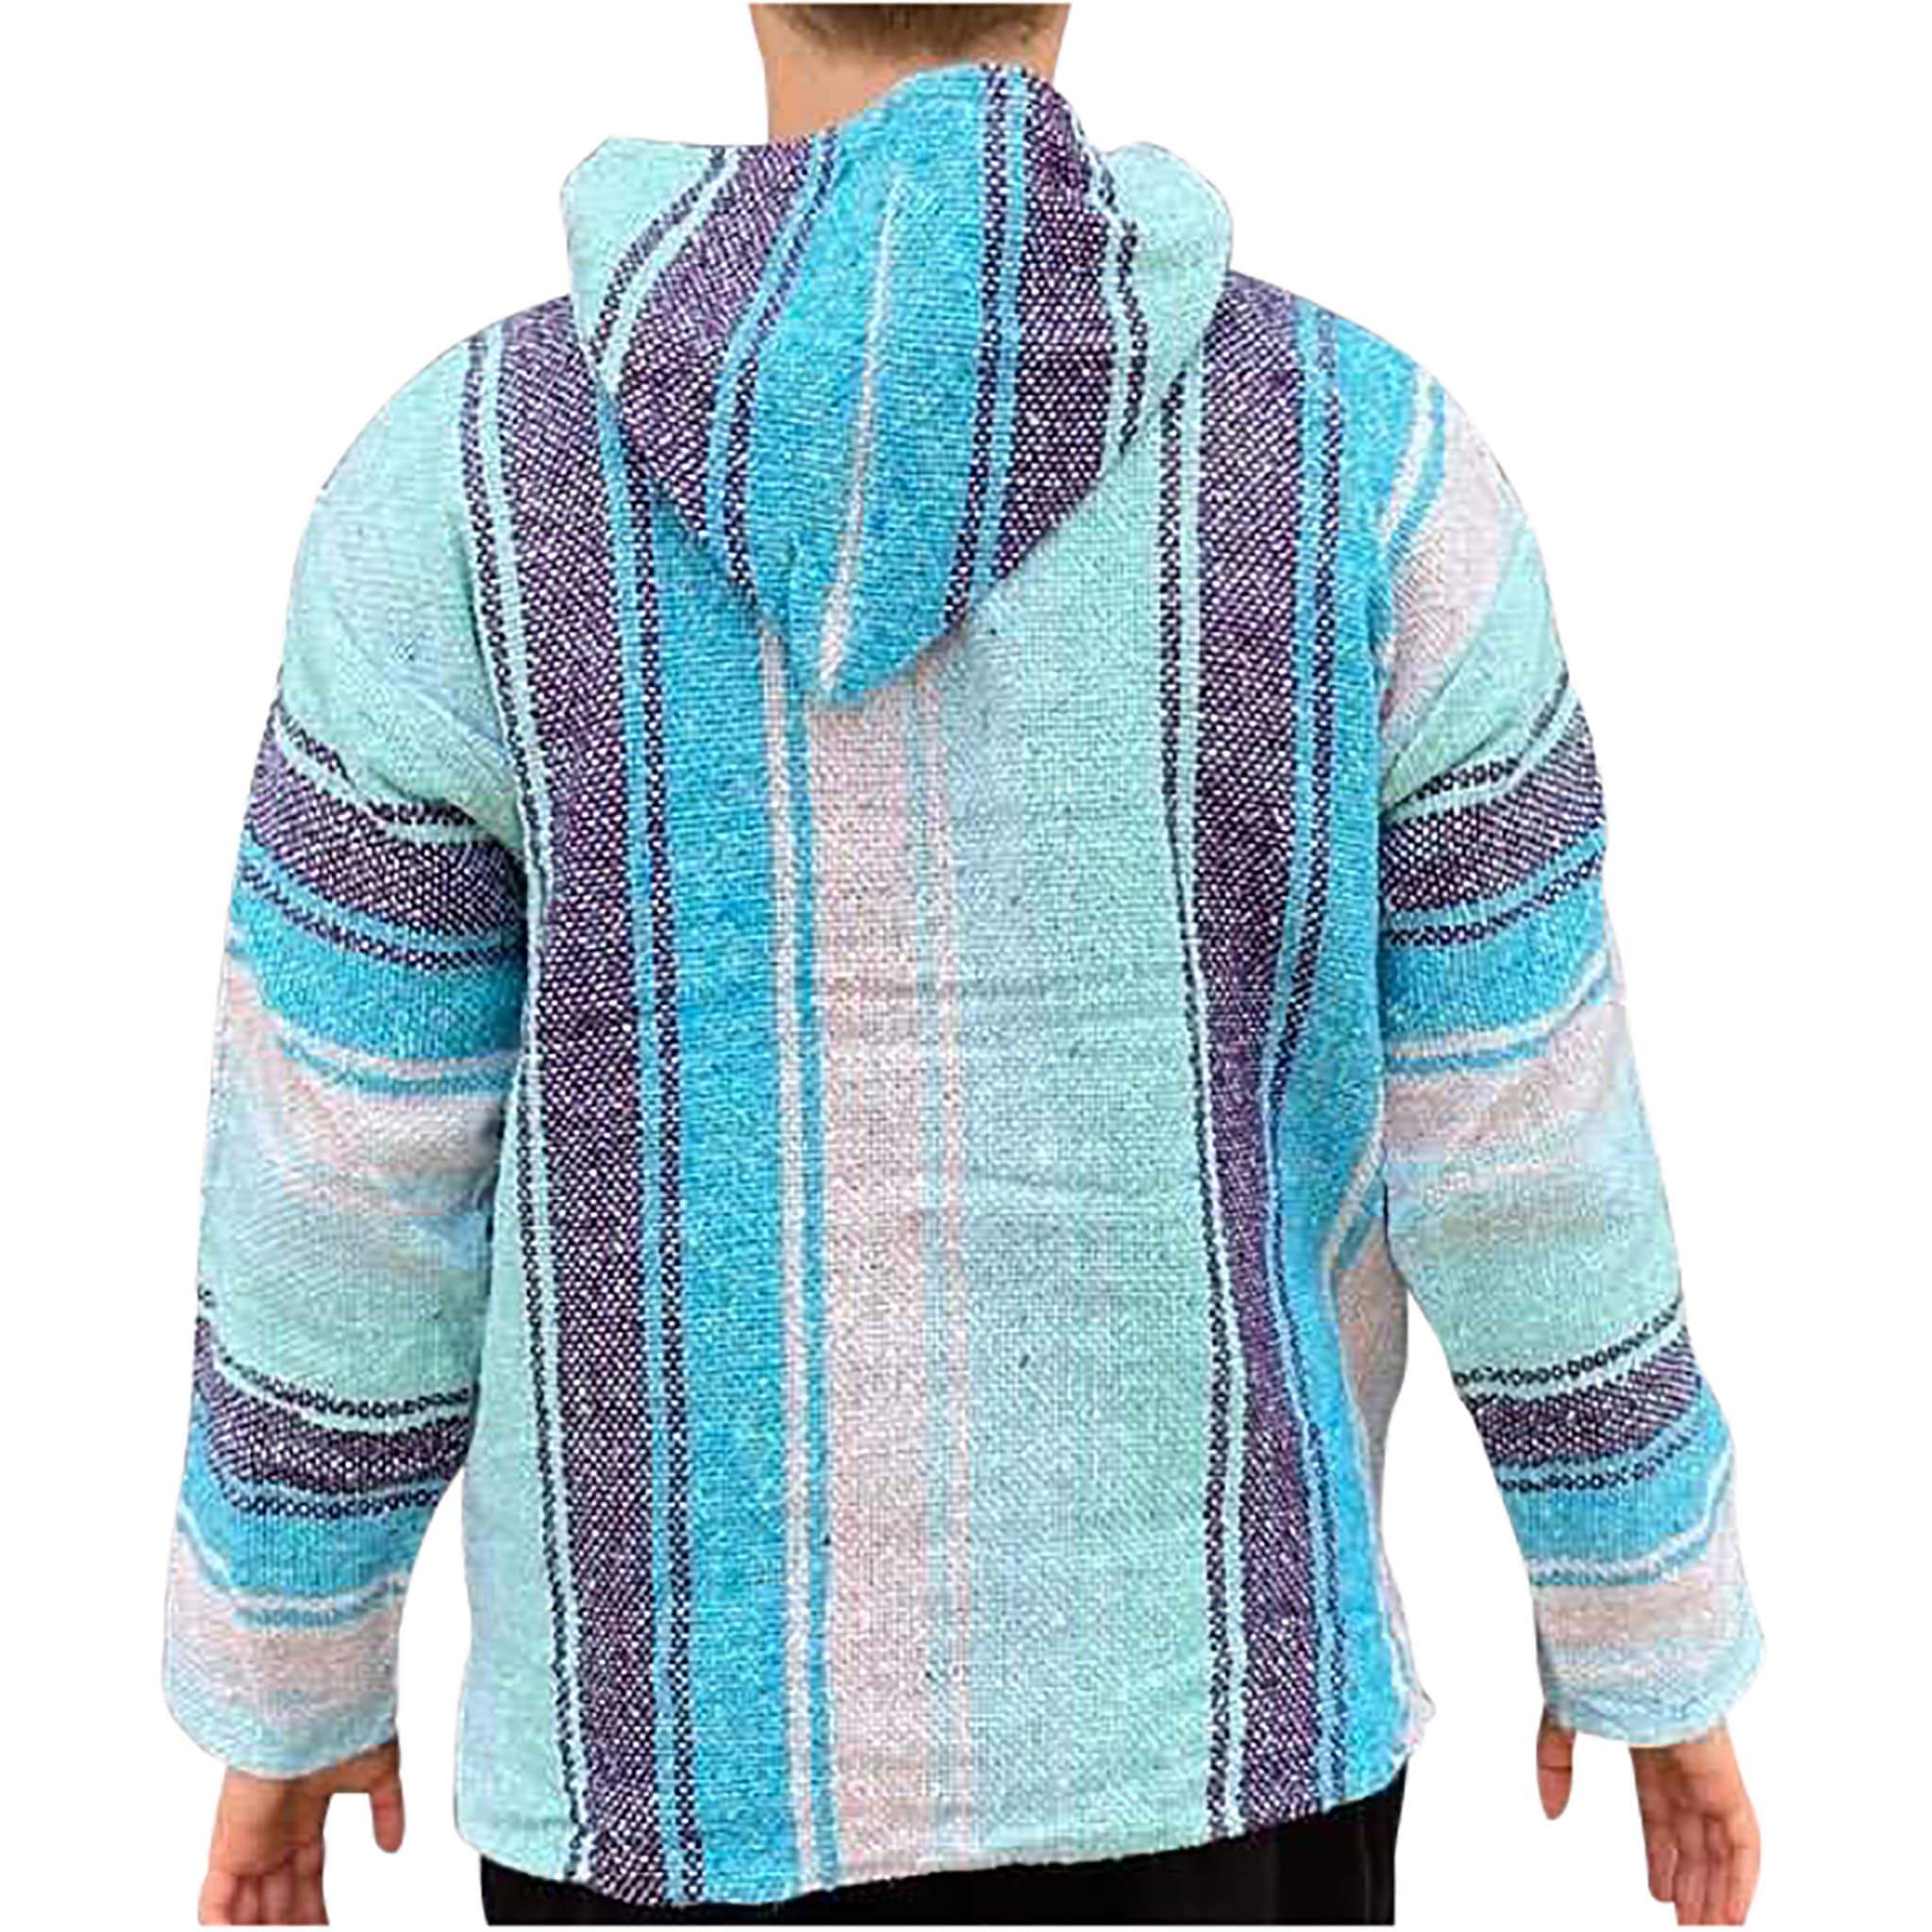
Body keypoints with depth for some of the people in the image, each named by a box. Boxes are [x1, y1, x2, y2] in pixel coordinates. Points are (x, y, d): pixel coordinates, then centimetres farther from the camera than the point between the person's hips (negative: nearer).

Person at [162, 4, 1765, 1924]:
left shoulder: (465, 480, -15)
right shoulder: (1367, 454, -14)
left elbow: (339, 1190, -9)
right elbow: (1537, 1153, -9)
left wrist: (288, 1692, 9)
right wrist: (1658, 1651, 8)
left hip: (701, 1720, 0)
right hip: (1188, 1696, 1)